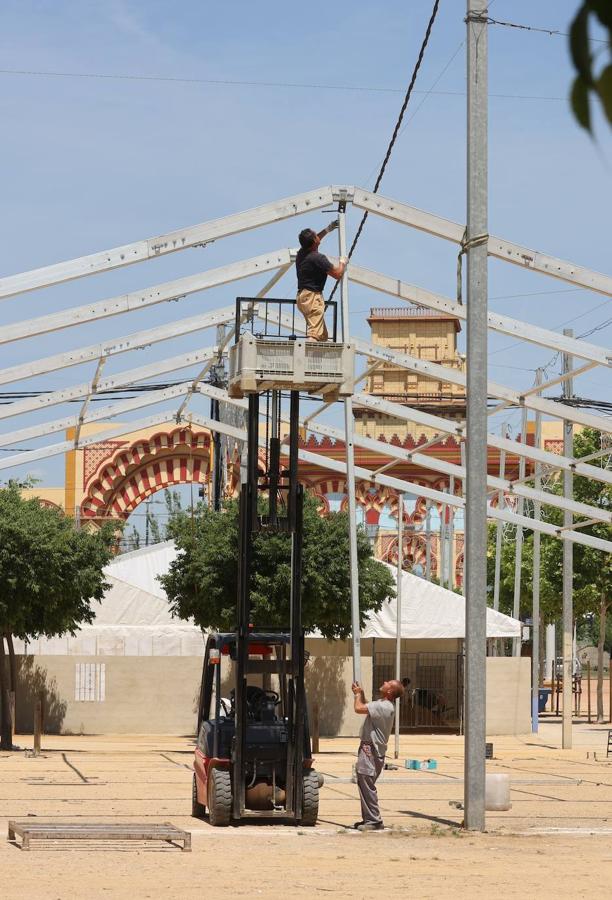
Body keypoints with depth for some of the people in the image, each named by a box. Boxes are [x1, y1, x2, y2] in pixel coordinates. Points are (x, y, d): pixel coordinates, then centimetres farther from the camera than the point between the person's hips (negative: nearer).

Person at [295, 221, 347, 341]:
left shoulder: (301, 253, 10)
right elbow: (337, 274, -10)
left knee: (323, 336, 14)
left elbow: (312, 242, 36)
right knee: (315, 335, -19)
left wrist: (328, 229, 37)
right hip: (313, 297, -10)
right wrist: (342, 262, 10)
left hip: (302, 296, 10)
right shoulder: (318, 258, -16)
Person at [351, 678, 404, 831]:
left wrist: (358, 694, -4)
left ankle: (374, 821, -7)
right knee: (364, 785, 17)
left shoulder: (383, 706, -21)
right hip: (370, 748, 10)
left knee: (367, 786, -9)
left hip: (370, 750, -10)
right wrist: (361, 694, 16)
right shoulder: (383, 704, 11)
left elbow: (359, 708, -23)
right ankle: (369, 818, 23)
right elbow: (366, 707, 28)